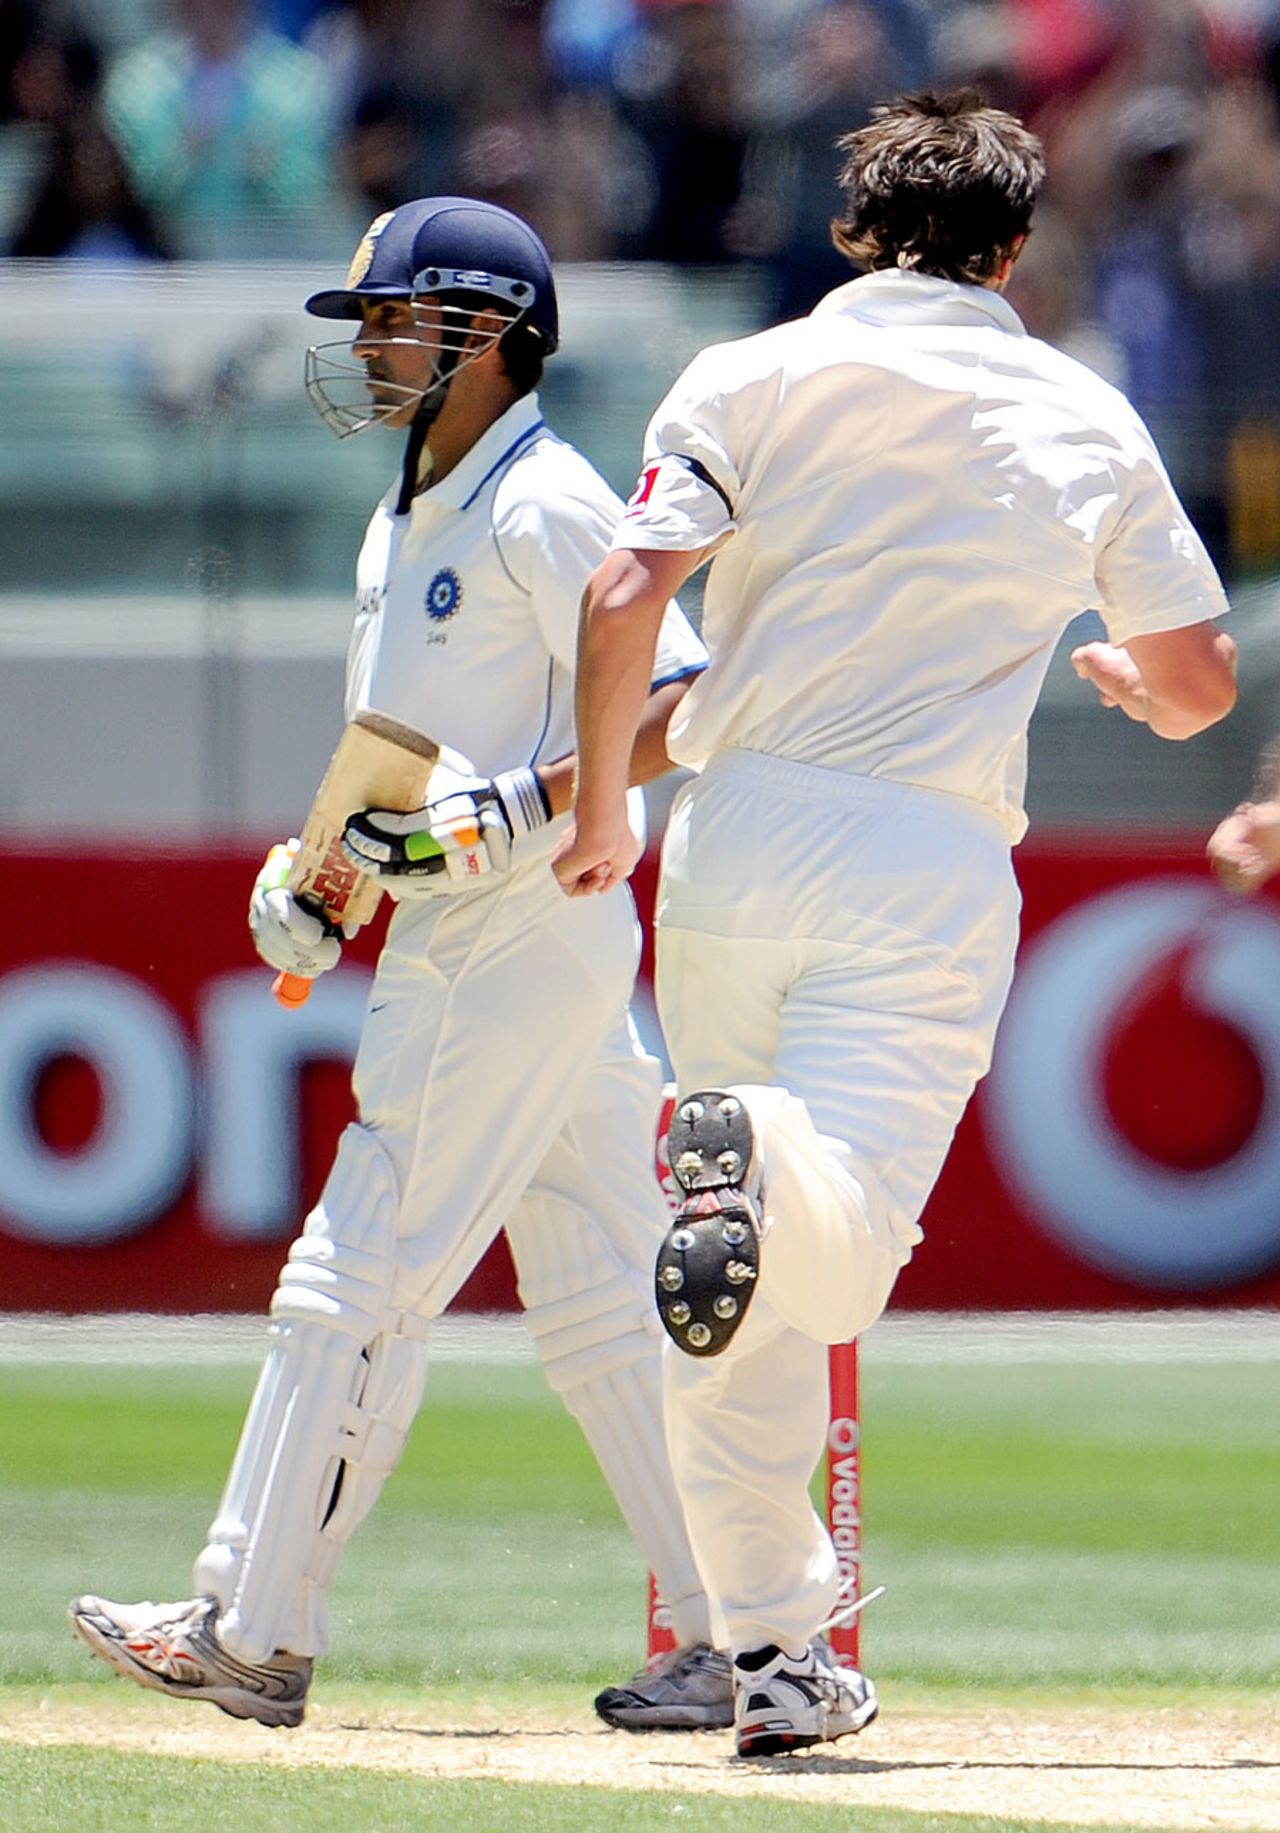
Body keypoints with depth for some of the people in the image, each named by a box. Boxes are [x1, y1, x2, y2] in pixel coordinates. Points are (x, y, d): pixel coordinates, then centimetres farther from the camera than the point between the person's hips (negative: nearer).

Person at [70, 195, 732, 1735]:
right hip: (456, 950, 10)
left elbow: (682, 707, -19)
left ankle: (253, 1634, -4)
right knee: (599, 1308, 8)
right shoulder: (404, 526, 18)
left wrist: (514, 809, -25)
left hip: (523, 935, -10)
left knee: (360, 1281, -8)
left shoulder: (543, 507, -13)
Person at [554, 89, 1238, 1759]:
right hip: (934, 867, -1)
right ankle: (772, 1165, -46)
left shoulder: (753, 379, 5)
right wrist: (1117, 670, 36)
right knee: (835, 1257, -12)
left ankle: (771, 1650, 13)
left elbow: (627, 598, -7)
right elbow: (1203, 685, 12)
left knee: (746, 1319, 13)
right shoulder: (1089, 421, 9)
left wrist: (600, 806, 6)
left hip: (736, 837, 1)